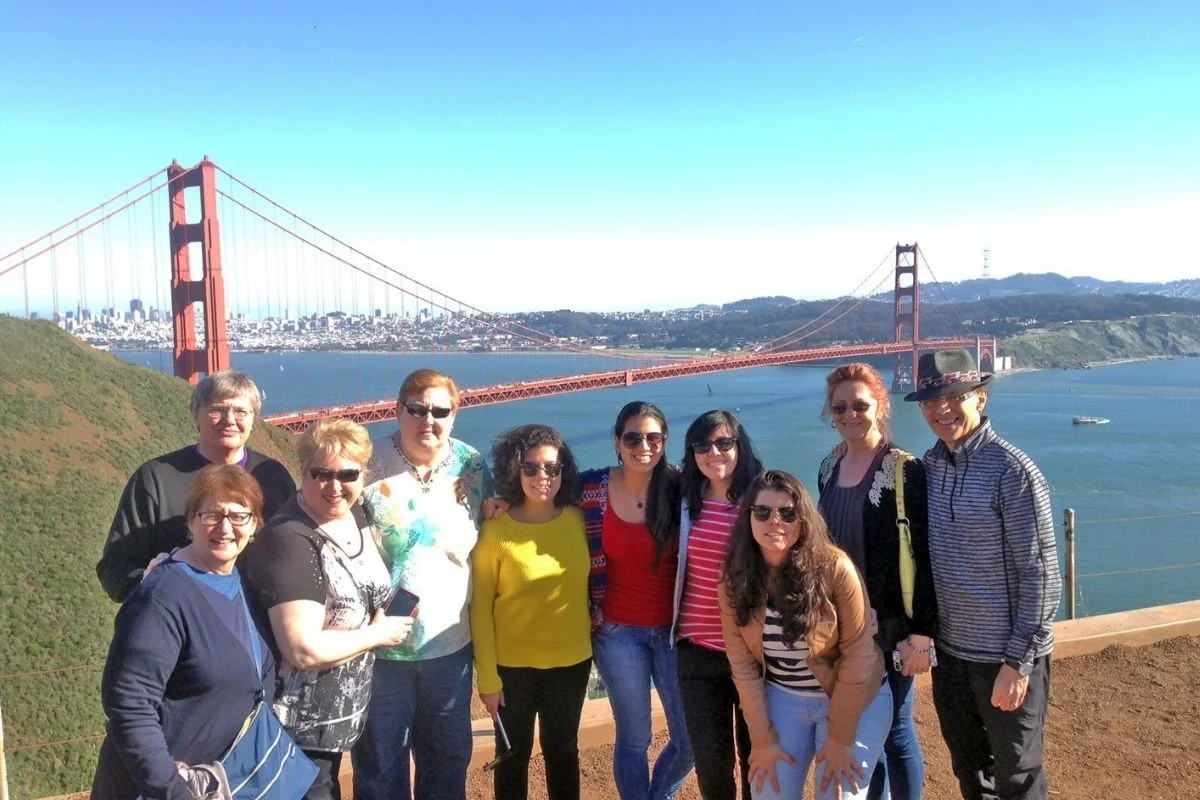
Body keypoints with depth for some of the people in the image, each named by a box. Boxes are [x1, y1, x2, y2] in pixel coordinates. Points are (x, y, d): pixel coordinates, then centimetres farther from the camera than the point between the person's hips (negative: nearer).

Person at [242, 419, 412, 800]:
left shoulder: (355, 515, -2)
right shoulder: (290, 541, -27)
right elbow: (303, 650, -32)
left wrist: (393, 609, 0)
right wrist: (379, 634, -19)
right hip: (300, 726, -8)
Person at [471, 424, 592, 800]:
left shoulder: (579, 519, -6)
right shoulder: (495, 530, -15)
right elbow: (480, 607, -10)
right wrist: (487, 676, -10)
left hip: (571, 662, 3)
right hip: (512, 667, -2)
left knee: (563, 751, 21)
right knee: (514, 755, 16)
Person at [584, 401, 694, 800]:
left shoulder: (680, 488, -6)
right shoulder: (591, 488, -7)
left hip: (674, 630, 2)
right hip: (618, 631, -1)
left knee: (692, 741, 9)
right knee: (634, 739, 10)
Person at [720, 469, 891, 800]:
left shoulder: (834, 568, -22)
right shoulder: (735, 580, -11)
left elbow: (858, 654, -17)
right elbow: (742, 664, -7)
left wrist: (840, 738, -14)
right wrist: (762, 739, -9)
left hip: (853, 699, -3)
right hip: (781, 699, 3)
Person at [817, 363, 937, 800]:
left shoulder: (905, 470, -14)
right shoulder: (829, 468, 5)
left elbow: (926, 559, -14)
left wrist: (921, 635, -16)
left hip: (891, 628, -6)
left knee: (894, 729, 8)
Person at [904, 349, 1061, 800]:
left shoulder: (1013, 471, -17)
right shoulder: (930, 465, 2)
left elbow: (1040, 574, -16)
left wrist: (1019, 660, -17)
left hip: (1005, 658, -5)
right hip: (950, 650, 6)